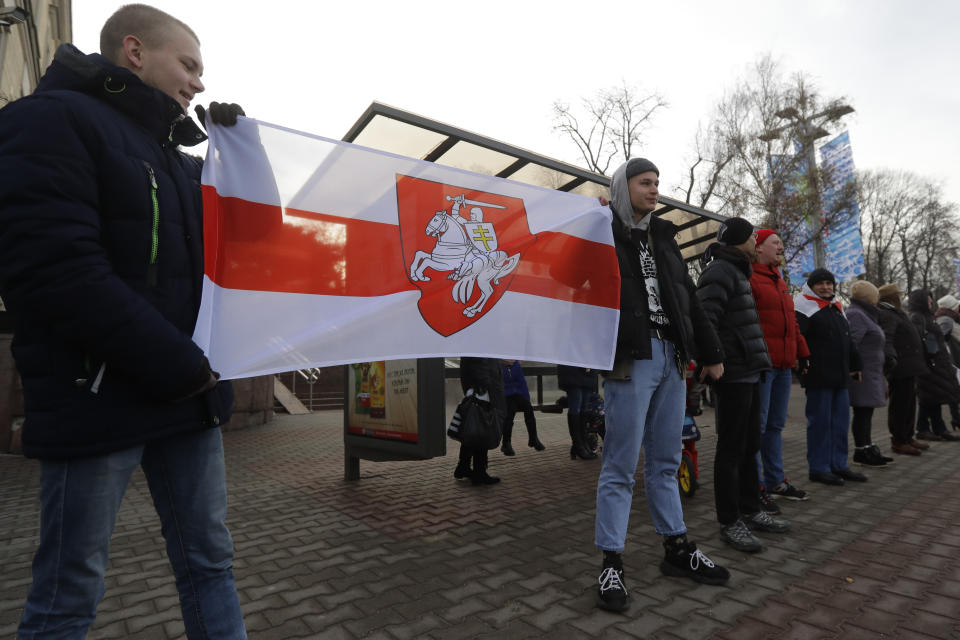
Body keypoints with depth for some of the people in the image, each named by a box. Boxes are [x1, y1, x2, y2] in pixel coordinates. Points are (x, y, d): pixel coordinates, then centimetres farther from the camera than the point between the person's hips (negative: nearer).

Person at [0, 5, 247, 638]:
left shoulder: (175, 156, 19)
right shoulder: (51, 118, -4)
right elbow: (55, 270, -18)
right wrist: (180, 366, -16)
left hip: (188, 394, 7)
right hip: (99, 396, -7)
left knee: (210, 564, 12)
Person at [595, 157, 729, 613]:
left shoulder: (662, 236, 20)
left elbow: (689, 298, 22)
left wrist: (710, 353, 21)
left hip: (671, 356, 7)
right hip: (630, 358, -7)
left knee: (665, 461, 14)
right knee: (621, 465, -2)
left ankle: (677, 549, 27)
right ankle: (611, 563, 9)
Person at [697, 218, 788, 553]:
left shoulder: (737, 273, 22)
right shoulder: (719, 272, -11)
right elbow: (705, 321, -23)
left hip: (748, 374, 10)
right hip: (734, 375, -10)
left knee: (750, 446, 17)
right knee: (731, 449, -2)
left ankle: (750, 510, 30)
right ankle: (730, 522, 8)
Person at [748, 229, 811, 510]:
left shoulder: (779, 281, 23)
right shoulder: (749, 278, -7)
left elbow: (791, 321, 26)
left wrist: (802, 352, 22)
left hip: (784, 365, 9)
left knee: (776, 425, 16)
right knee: (757, 426, -5)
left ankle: (776, 481, 27)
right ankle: (755, 487, 3)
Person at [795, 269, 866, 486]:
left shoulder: (837, 308, 21)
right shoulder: (805, 306, -6)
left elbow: (848, 340, 27)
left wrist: (855, 366, 24)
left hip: (841, 377, 9)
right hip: (818, 377, -8)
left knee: (841, 421, 12)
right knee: (819, 422, -3)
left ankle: (839, 465, 23)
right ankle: (818, 468, 6)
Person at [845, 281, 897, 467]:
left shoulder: (864, 315, 22)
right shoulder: (856, 315, -13)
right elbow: (850, 343, -23)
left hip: (869, 374, 11)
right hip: (862, 374, -11)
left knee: (865, 413, 13)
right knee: (862, 412, -6)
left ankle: (867, 449, 20)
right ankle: (861, 451, 0)